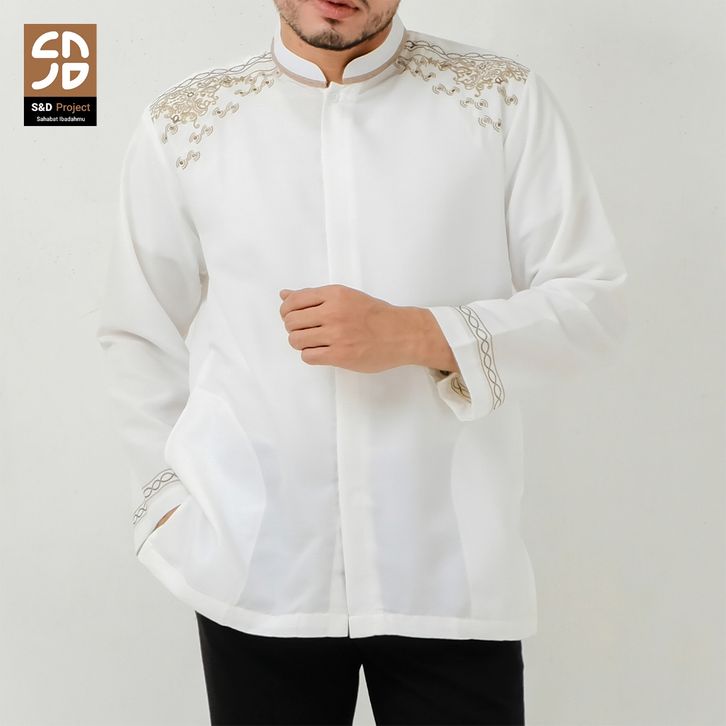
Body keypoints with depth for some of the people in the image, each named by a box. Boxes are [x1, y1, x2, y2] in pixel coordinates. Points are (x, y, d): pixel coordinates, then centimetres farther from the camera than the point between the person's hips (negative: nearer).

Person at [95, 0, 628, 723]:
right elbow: (141, 339, 11)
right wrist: (165, 499, 2)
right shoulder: (180, 123, 3)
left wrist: (416, 335, -17)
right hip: (254, 570, 1)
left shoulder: (506, 100, -1)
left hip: (451, 569, 0)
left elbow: (593, 306, -3)